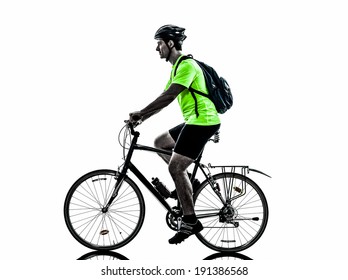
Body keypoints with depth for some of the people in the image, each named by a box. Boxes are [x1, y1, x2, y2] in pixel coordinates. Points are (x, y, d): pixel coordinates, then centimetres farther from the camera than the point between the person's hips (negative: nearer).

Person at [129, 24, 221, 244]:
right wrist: (142, 117, 10)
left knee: (175, 167, -11)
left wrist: (141, 113, -21)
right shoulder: (178, 66, 19)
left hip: (202, 122, -10)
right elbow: (165, 98, 18)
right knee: (160, 143, 19)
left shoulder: (186, 65, -14)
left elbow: (168, 96, -24)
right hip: (195, 121, 10)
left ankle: (190, 221, -7)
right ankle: (187, 184, 16)